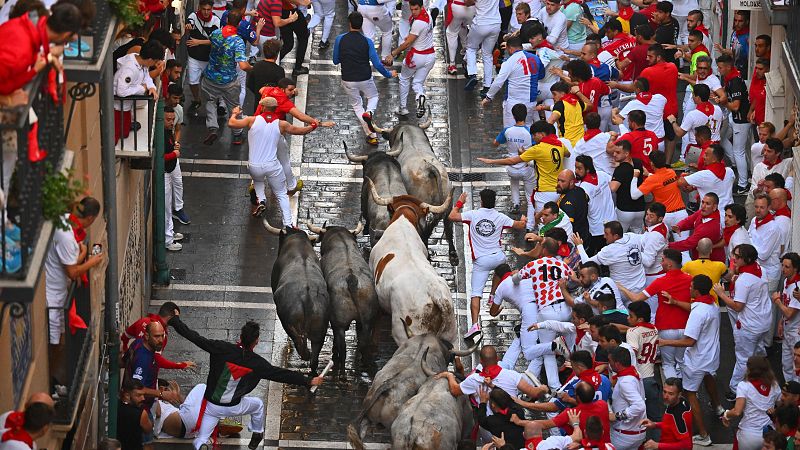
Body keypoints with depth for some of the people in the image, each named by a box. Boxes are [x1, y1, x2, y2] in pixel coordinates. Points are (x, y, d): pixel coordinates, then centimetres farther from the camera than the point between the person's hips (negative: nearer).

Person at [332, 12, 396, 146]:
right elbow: (377, 64, -10)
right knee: (373, 97, 29)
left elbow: (335, 61, 1)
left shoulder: (340, 39, -11)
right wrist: (389, 74, 7)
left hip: (348, 81, 0)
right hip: (365, 79, 0)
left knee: (357, 106, 19)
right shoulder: (367, 42, -12)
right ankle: (369, 112, -5)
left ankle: (371, 135, 11)